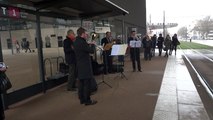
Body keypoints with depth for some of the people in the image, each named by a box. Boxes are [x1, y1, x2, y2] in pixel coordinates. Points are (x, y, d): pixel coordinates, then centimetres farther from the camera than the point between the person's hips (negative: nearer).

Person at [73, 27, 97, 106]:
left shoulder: (76, 42, 10)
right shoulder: (82, 42, -20)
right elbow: (91, 51, -16)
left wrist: (89, 45, 9)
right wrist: (93, 44, 1)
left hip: (80, 66, 10)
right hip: (85, 66, -10)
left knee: (81, 83, 14)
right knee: (87, 83, -1)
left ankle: (82, 99, 23)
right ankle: (87, 101, 6)